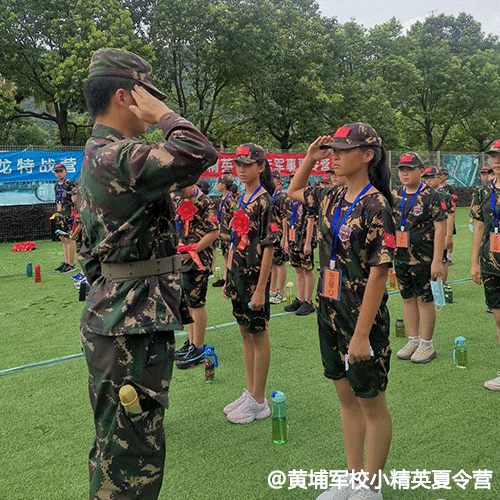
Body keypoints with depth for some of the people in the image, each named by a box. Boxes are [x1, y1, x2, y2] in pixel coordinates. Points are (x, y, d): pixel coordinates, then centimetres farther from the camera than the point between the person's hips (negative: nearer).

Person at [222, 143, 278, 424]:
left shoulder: (264, 201, -12)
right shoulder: (240, 199, 12)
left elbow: (269, 248, -16)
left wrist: (260, 289, -19)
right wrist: (228, 277, 14)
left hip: (255, 277, -8)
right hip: (238, 275, 8)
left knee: (259, 335, 1)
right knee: (246, 333, 14)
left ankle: (259, 402, 13)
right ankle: (251, 394, 27)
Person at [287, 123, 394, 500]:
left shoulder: (375, 205, -17)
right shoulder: (332, 198, 5)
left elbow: (378, 273, -20)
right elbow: (294, 192, 26)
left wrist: (362, 334, -22)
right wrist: (310, 158, 10)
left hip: (361, 315, -7)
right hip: (330, 311, 8)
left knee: (371, 402, 9)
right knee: (346, 396, 17)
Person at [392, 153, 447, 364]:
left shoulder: (431, 196, -9)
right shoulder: (395, 196, 8)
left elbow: (440, 228, -12)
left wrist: (437, 260, -17)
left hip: (423, 259, -6)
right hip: (400, 257, 6)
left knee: (425, 299, 3)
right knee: (407, 298, 13)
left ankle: (427, 345, 15)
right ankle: (413, 340, 25)